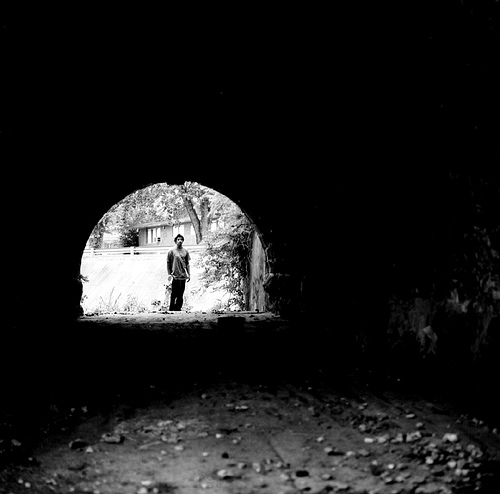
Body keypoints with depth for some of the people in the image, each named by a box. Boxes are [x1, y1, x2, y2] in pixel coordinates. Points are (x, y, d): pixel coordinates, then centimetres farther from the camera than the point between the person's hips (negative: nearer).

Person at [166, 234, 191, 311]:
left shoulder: (185, 252, 9)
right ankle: (171, 309, 6)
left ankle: (178, 308, 15)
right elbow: (168, 263, 3)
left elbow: (187, 264, 13)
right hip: (175, 276, -3)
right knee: (174, 294, -3)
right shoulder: (172, 252, 0)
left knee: (181, 294, 6)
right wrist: (169, 274, -3)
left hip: (183, 276, 3)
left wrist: (189, 274, 8)